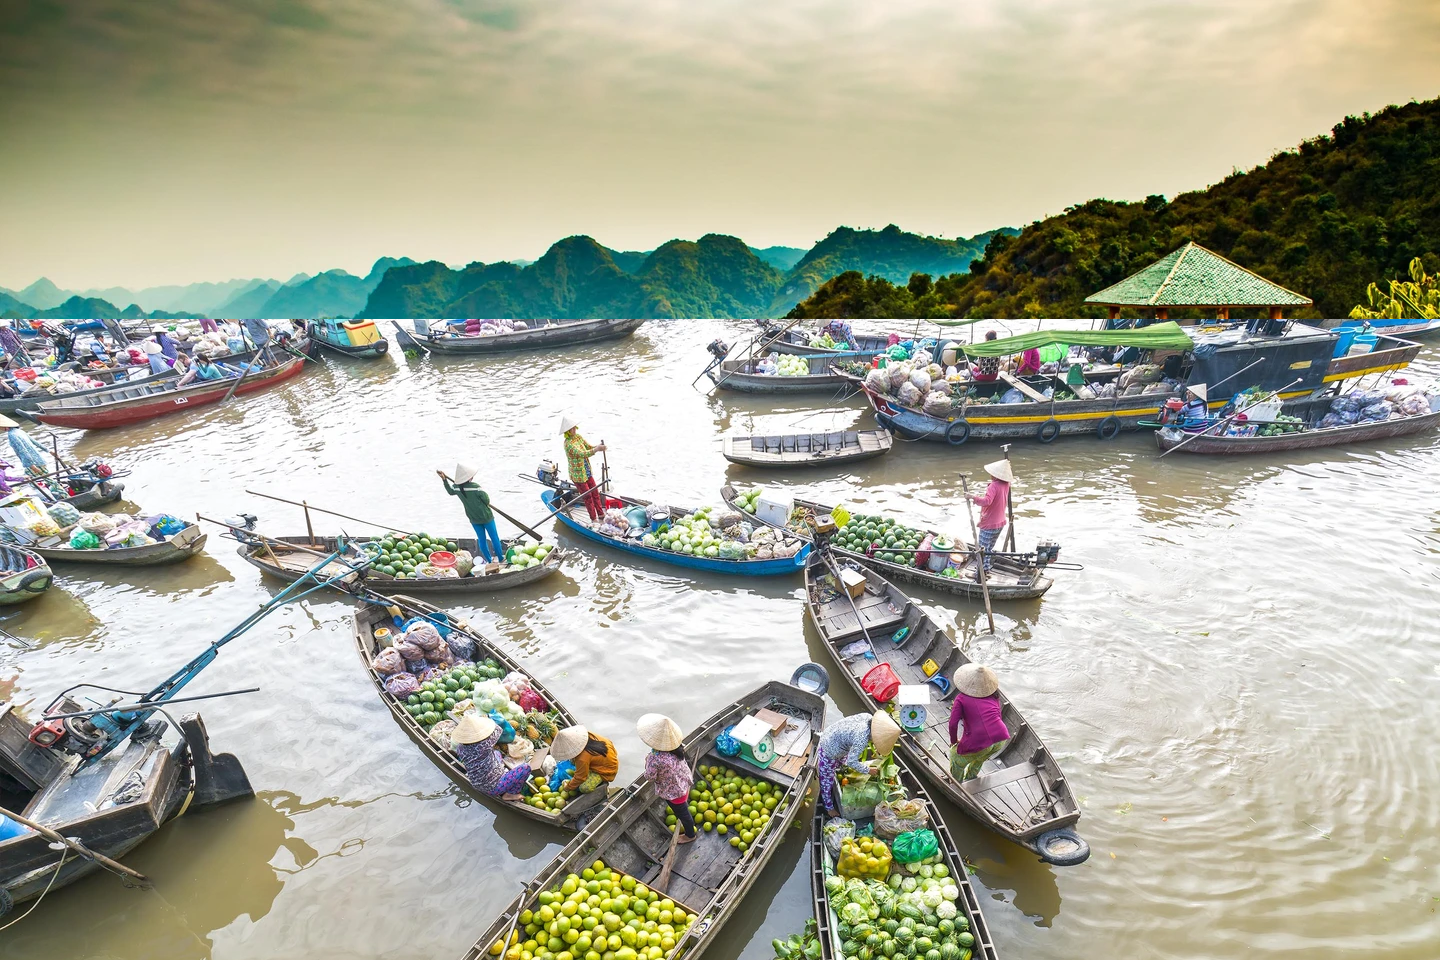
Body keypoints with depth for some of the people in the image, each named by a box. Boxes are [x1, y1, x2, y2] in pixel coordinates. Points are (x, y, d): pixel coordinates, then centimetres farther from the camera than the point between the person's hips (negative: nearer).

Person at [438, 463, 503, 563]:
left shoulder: (456, 487, -8)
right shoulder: (475, 487, -26)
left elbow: (450, 492, 17)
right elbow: (487, 500, -18)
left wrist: (444, 479, 20)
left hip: (473, 519, 5)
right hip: (486, 516, -5)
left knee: (482, 539, 18)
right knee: (494, 538, 12)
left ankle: (489, 560, 27)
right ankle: (501, 559, 24)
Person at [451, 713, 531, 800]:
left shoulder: (460, 748, -16)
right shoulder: (485, 745, -31)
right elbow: (497, 729, -10)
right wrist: (487, 719, 10)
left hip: (477, 786, 7)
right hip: (493, 788, -7)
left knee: (496, 753, 25)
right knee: (526, 767, -8)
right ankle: (509, 794, 2)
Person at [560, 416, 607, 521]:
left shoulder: (578, 437, 0)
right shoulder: (568, 444, -25)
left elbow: (588, 447, 6)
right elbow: (582, 454, -35)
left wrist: (598, 447, -14)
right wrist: (597, 449, -40)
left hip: (587, 472, 7)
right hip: (578, 475, -7)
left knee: (595, 493, 14)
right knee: (588, 497, 4)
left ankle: (601, 514, 27)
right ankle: (594, 519, 17)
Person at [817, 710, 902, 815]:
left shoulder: (868, 717, -17)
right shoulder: (862, 738, -38)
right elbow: (851, 762, -31)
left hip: (830, 735, 7)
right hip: (829, 751, -7)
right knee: (827, 780, 15)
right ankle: (829, 808, 33)